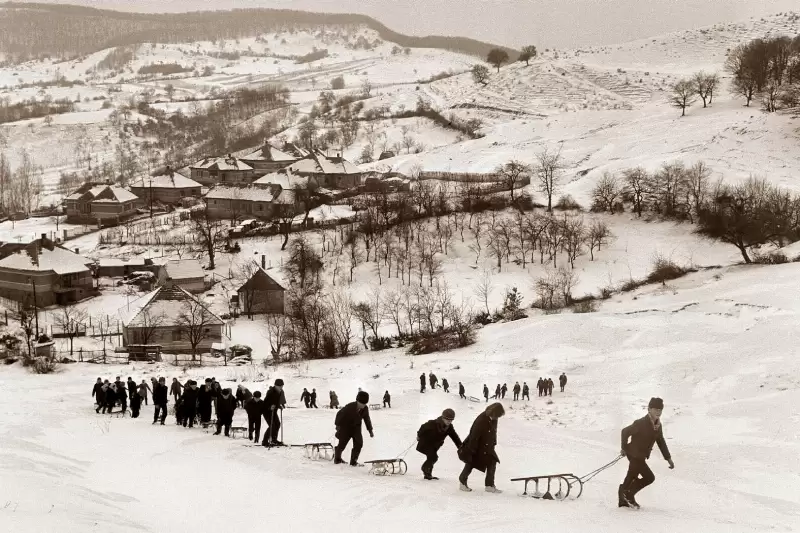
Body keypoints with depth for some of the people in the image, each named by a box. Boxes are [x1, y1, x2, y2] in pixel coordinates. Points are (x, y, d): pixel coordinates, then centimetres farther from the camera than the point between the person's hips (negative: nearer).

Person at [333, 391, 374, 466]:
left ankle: (353, 461, 2)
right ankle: (337, 458, 27)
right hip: (345, 427, -4)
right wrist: (337, 424, -10)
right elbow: (340, 414, -15)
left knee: (359, 443, -10)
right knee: (342, 443, 2)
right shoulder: (349, 407, -27)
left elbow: (367, 419, 5)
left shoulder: (365, 409, -12)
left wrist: (370, 430, 8)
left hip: (356, 427, 4)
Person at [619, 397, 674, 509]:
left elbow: (661, 442, 13)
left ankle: (623, 500, 30)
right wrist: (624, 448, -8)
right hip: (634, 454, -9)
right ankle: (629, 494, 0)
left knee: (631, 478, 18)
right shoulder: (641, 423, -22)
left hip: (642, 456, 9)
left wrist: (668, 458, 10)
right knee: (649, 477, -10)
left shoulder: (658, 425, 4)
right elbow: (625, 431, -16)